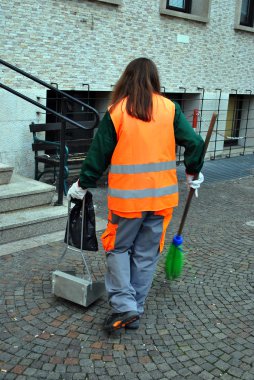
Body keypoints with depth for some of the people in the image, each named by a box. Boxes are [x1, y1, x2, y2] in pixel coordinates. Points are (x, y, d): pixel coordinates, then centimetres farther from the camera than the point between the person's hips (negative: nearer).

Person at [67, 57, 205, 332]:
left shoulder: (116, 111, -6)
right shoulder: (169, 108, -1)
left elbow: (98, 154, -1)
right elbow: (194, 143, -2)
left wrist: (82, 185, 12)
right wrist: (193, 173, 16)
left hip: (126, 197, -2)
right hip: (161, 196, 3)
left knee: (118, 248, 15)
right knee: (146, 255, 13)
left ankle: (123, 305, 3)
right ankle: (134, 312, 21)